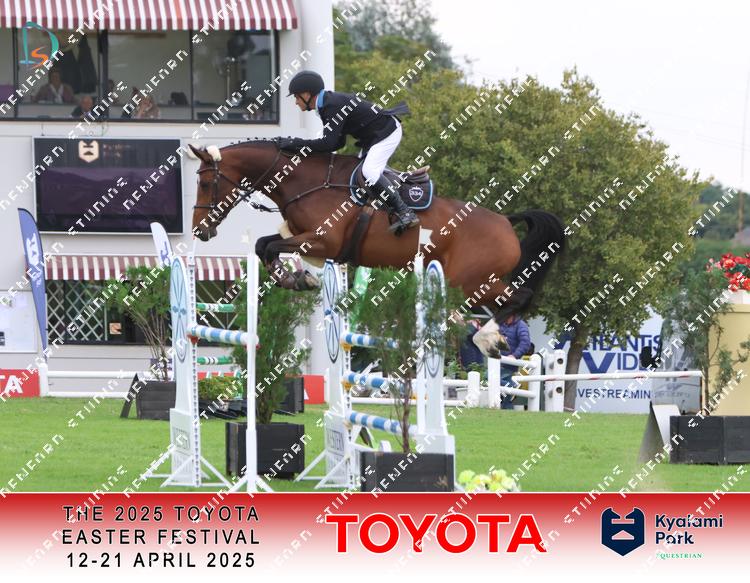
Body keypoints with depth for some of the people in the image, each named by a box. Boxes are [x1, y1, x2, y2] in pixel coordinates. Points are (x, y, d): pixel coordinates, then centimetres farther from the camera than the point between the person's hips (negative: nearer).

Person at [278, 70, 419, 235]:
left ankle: (404, 213, -25)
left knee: (368, 173, -25)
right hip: (371, 138, 11)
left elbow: (329, 143, -30)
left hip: (387, 133, -11)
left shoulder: (333, 106, -24)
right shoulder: (327, 105, 9)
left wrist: (297, 143, -25)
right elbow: (339, 142, 10)